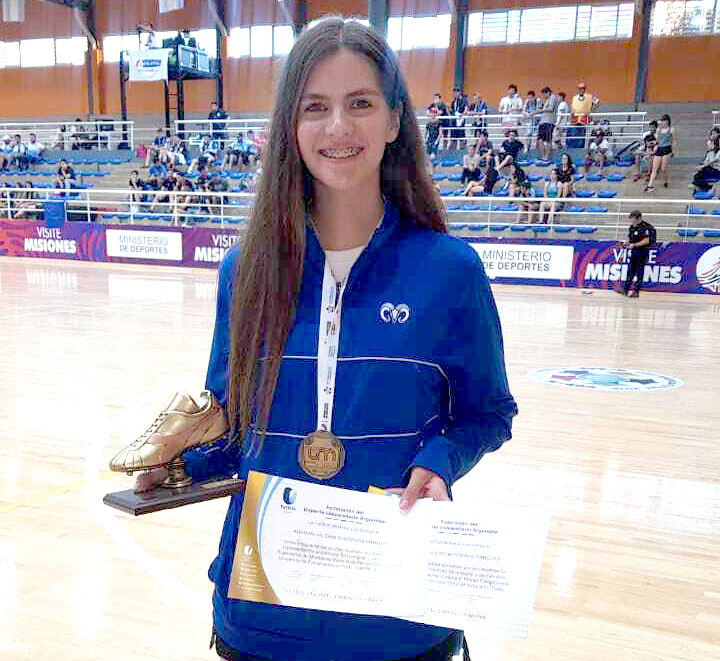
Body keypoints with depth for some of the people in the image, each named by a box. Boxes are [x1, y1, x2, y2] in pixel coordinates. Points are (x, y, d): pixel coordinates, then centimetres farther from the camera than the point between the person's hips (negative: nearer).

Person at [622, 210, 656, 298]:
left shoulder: (645, 227, -14)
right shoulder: (631, 227, 11)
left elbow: (646, 241, -20)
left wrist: (634, 245, -20)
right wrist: (627, 243, 2)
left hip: (643, 252, -8)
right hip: (634, 251, 8)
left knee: (639, 273, -2)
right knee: (630, 271, 10)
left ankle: (636, 291, 2)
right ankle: (626, 290, 15)